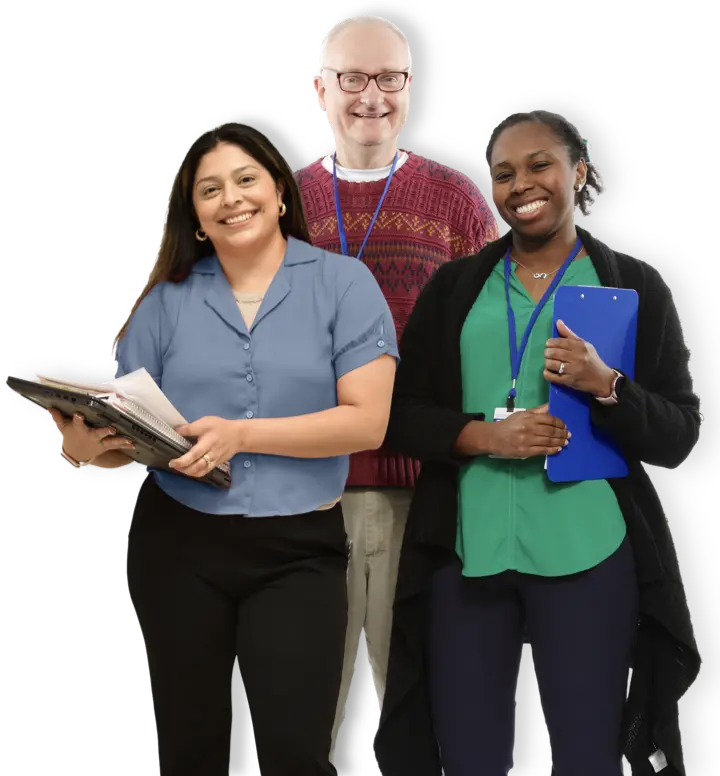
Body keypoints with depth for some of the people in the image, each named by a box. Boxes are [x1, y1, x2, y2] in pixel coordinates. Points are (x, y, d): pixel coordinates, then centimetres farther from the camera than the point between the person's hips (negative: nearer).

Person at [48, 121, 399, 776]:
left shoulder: (343, 285, -2)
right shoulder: (169, 297, 5)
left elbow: (367, 422, -10)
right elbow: (126, 430, 5)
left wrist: (241, 434, -20)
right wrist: (88, 444, -19)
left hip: (298, 551, -2)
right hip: (178, 543, 3)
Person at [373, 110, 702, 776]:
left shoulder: (636, 287, 6)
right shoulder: (455, 287, 12)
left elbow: (678, 436, 3)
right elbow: (401, 412, 8)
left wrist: (605, 385, -15)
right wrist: (484, 435, -10)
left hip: (586, 554, -2)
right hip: (467, 552, 2)